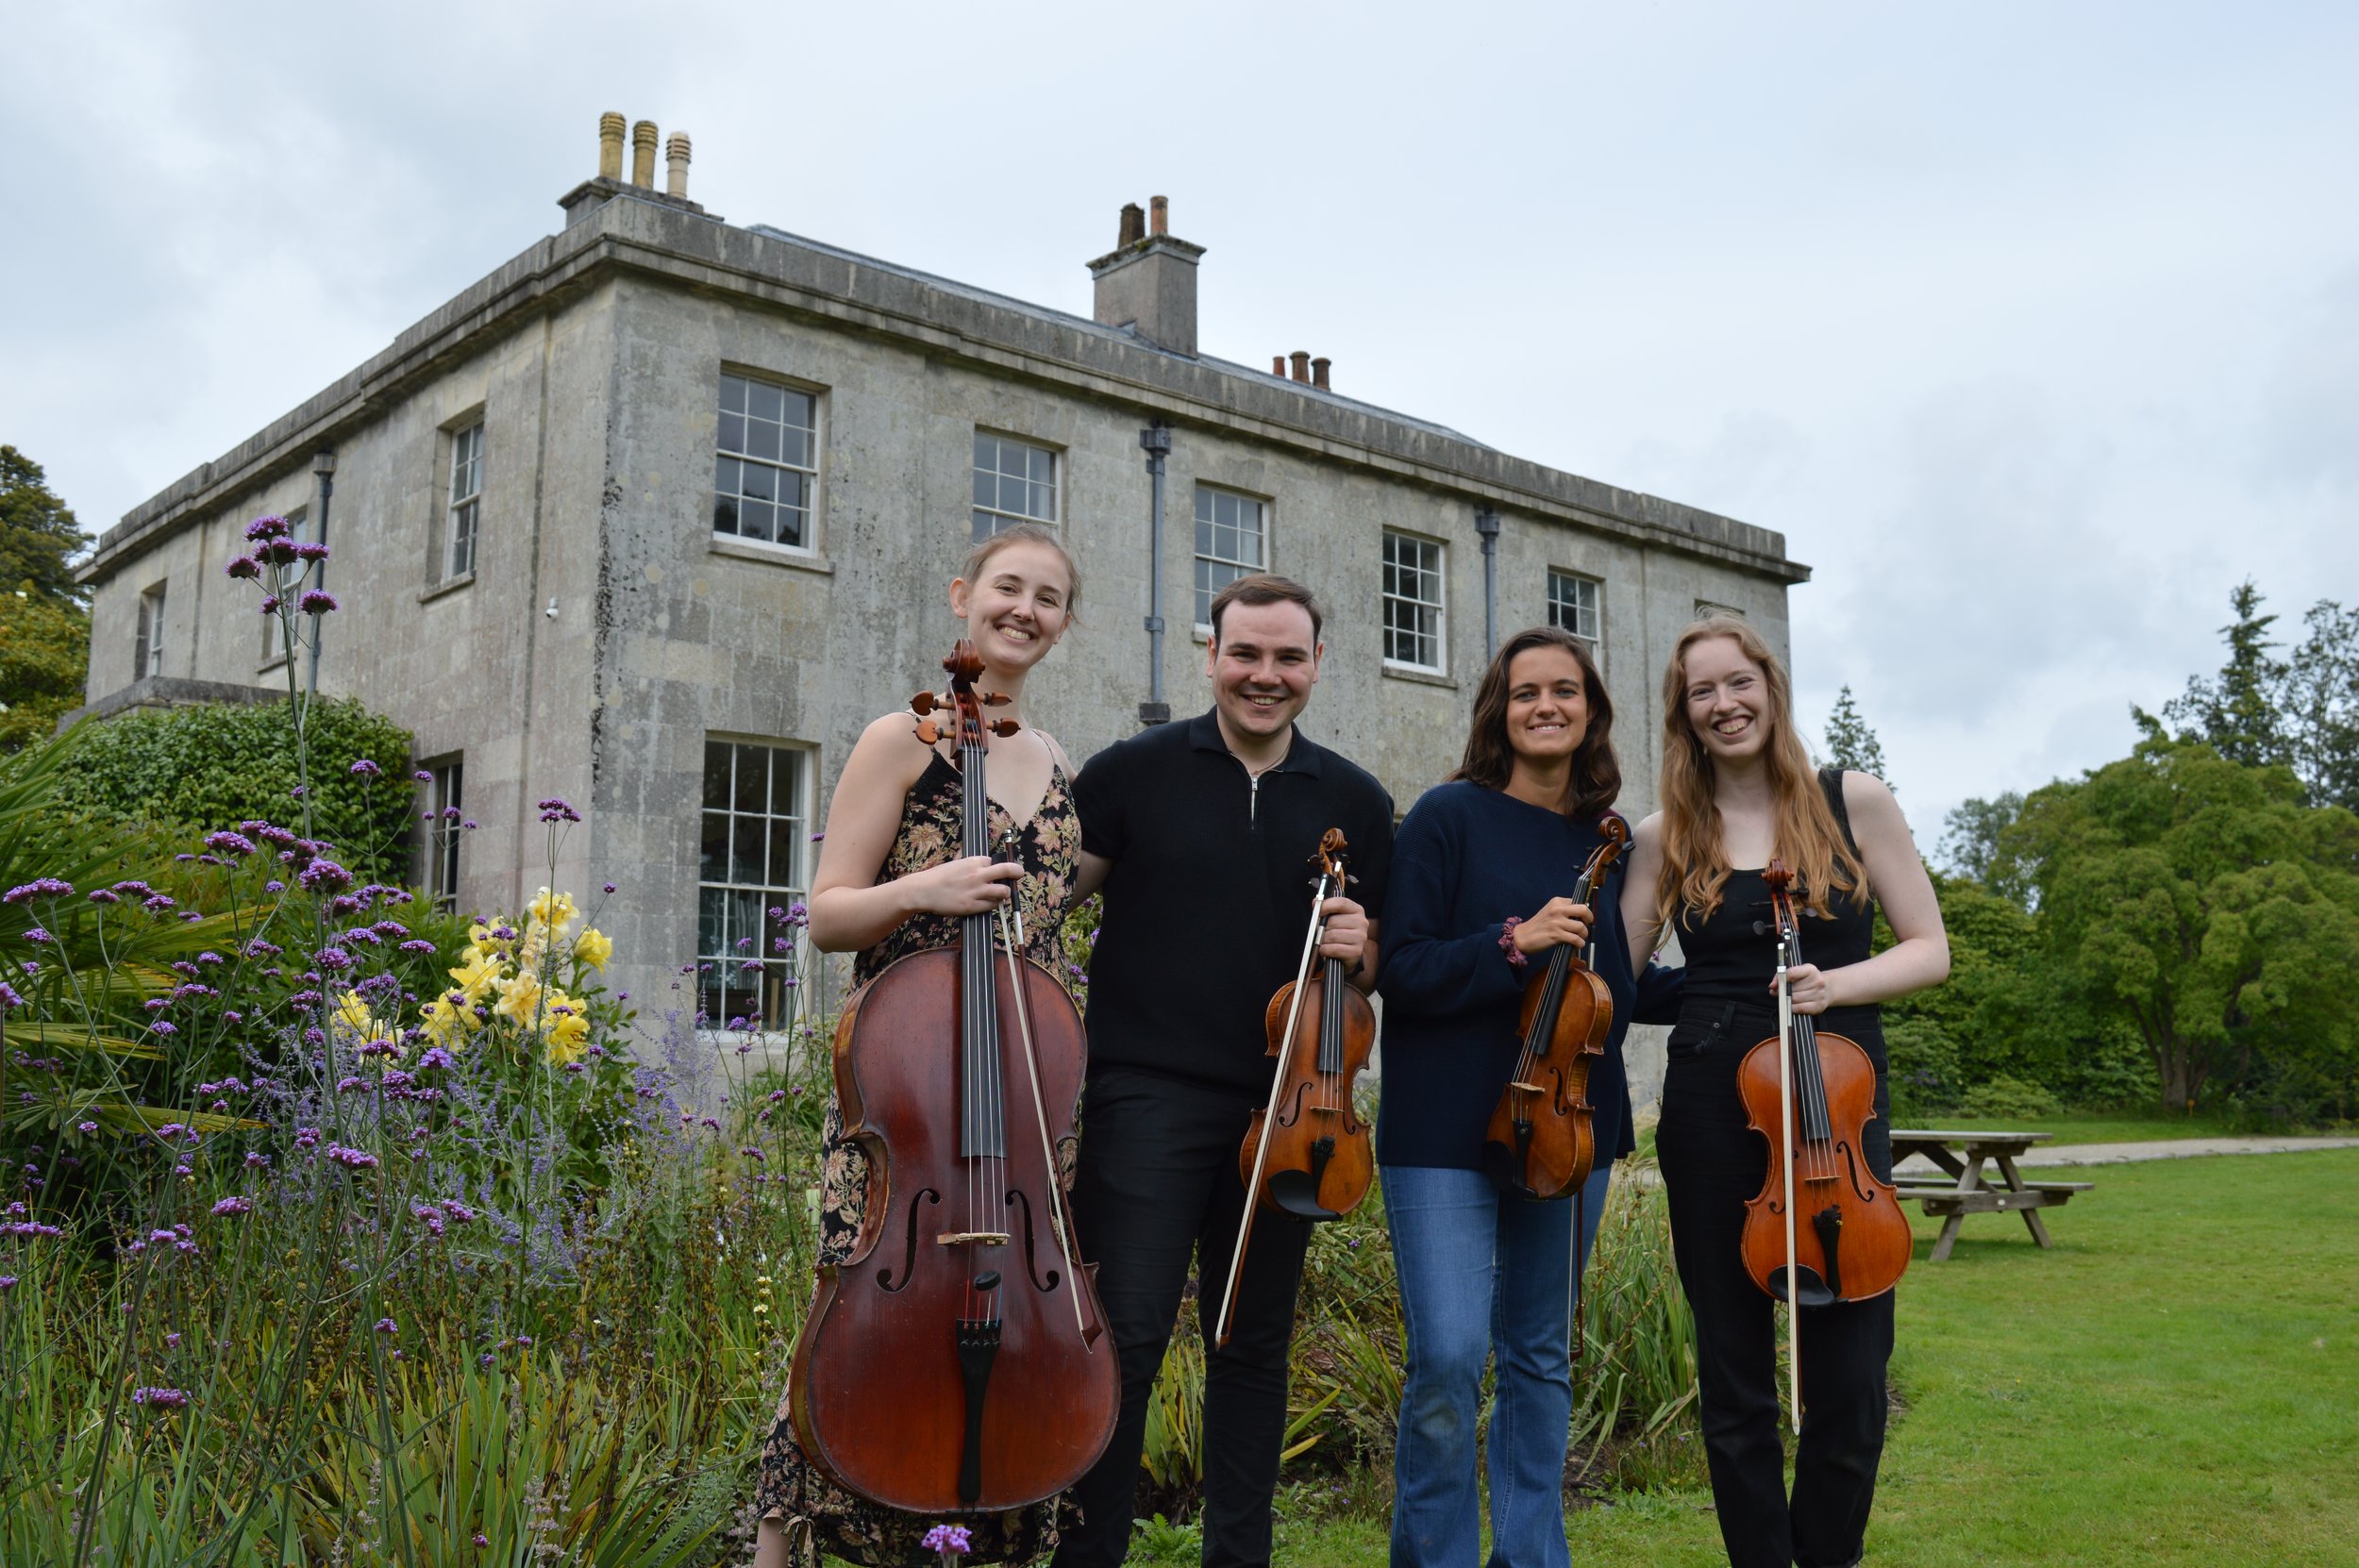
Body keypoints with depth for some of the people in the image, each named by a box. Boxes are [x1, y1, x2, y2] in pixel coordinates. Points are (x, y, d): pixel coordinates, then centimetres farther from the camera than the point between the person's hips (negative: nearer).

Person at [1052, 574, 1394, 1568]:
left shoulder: (1355, 803, 9)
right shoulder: (1135, 773, 1)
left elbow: (1378, 964, 17)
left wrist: (1360, 950, -7)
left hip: (1284, 1105, 3)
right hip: (1148, 1094, -3)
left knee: (1255, 1345, 12)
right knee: (1126, 1336, -7)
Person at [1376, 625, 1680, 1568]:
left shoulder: (1607, 840, 9)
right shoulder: (1451, 815, -6)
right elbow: (1400, 968, -11)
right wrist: (1514, 943, -22)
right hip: (1448, 1128, -5)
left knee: (1541, 1357, 14)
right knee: (1449, 1359, -9)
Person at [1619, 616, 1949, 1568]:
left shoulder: (1854, 804, 3)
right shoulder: (1667, 839, 6)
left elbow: (1929, 951, 2)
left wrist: (1836, 982, -14)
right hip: (1710, 1113, 1)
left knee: (1849, 1377, 0)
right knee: (1733, 1374, 7)